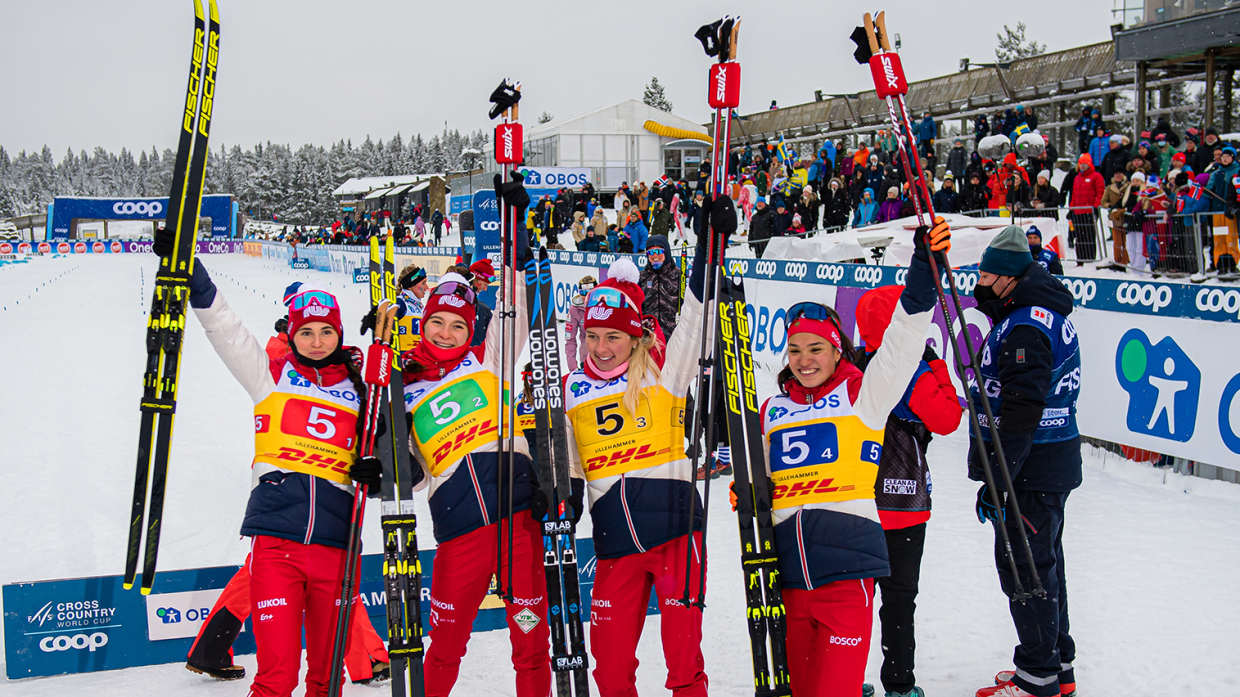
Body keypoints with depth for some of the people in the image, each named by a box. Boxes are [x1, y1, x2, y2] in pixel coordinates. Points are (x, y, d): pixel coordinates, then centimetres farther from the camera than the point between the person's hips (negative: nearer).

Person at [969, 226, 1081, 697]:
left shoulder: (1025, 328, -21)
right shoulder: (1045, 314, 13)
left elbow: (1022, 411, -26)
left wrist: (997, 481, -25)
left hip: (1032, 470, -11)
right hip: (1052, 464, 11)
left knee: (1023, 567, -2)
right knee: (1043, 564, 19)